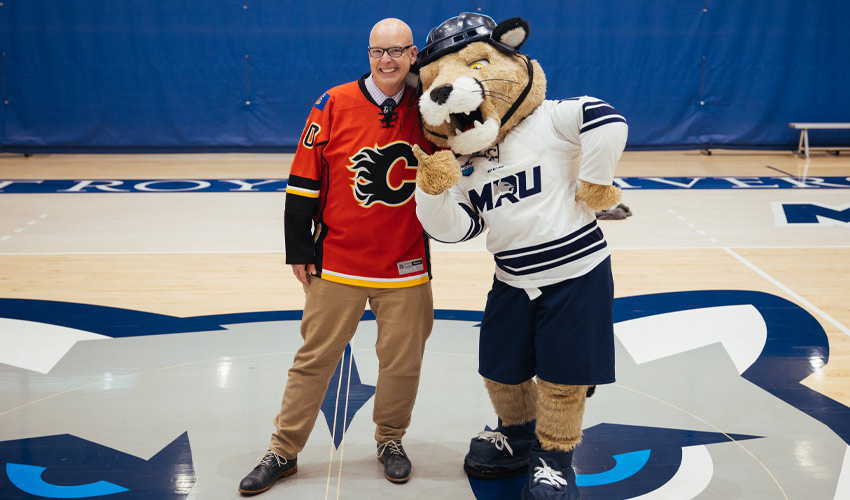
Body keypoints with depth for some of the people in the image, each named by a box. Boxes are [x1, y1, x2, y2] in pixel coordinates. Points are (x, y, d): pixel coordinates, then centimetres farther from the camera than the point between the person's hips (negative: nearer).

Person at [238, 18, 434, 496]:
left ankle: (391, 440, 32)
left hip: (406, 267, 2)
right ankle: (284, 451, 19)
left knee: (402, 361, 9)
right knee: (315, 358, 7)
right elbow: (304, 180, -3)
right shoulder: (335, 105, -6)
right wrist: (300, 250, -2)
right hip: (338, 262, -1)